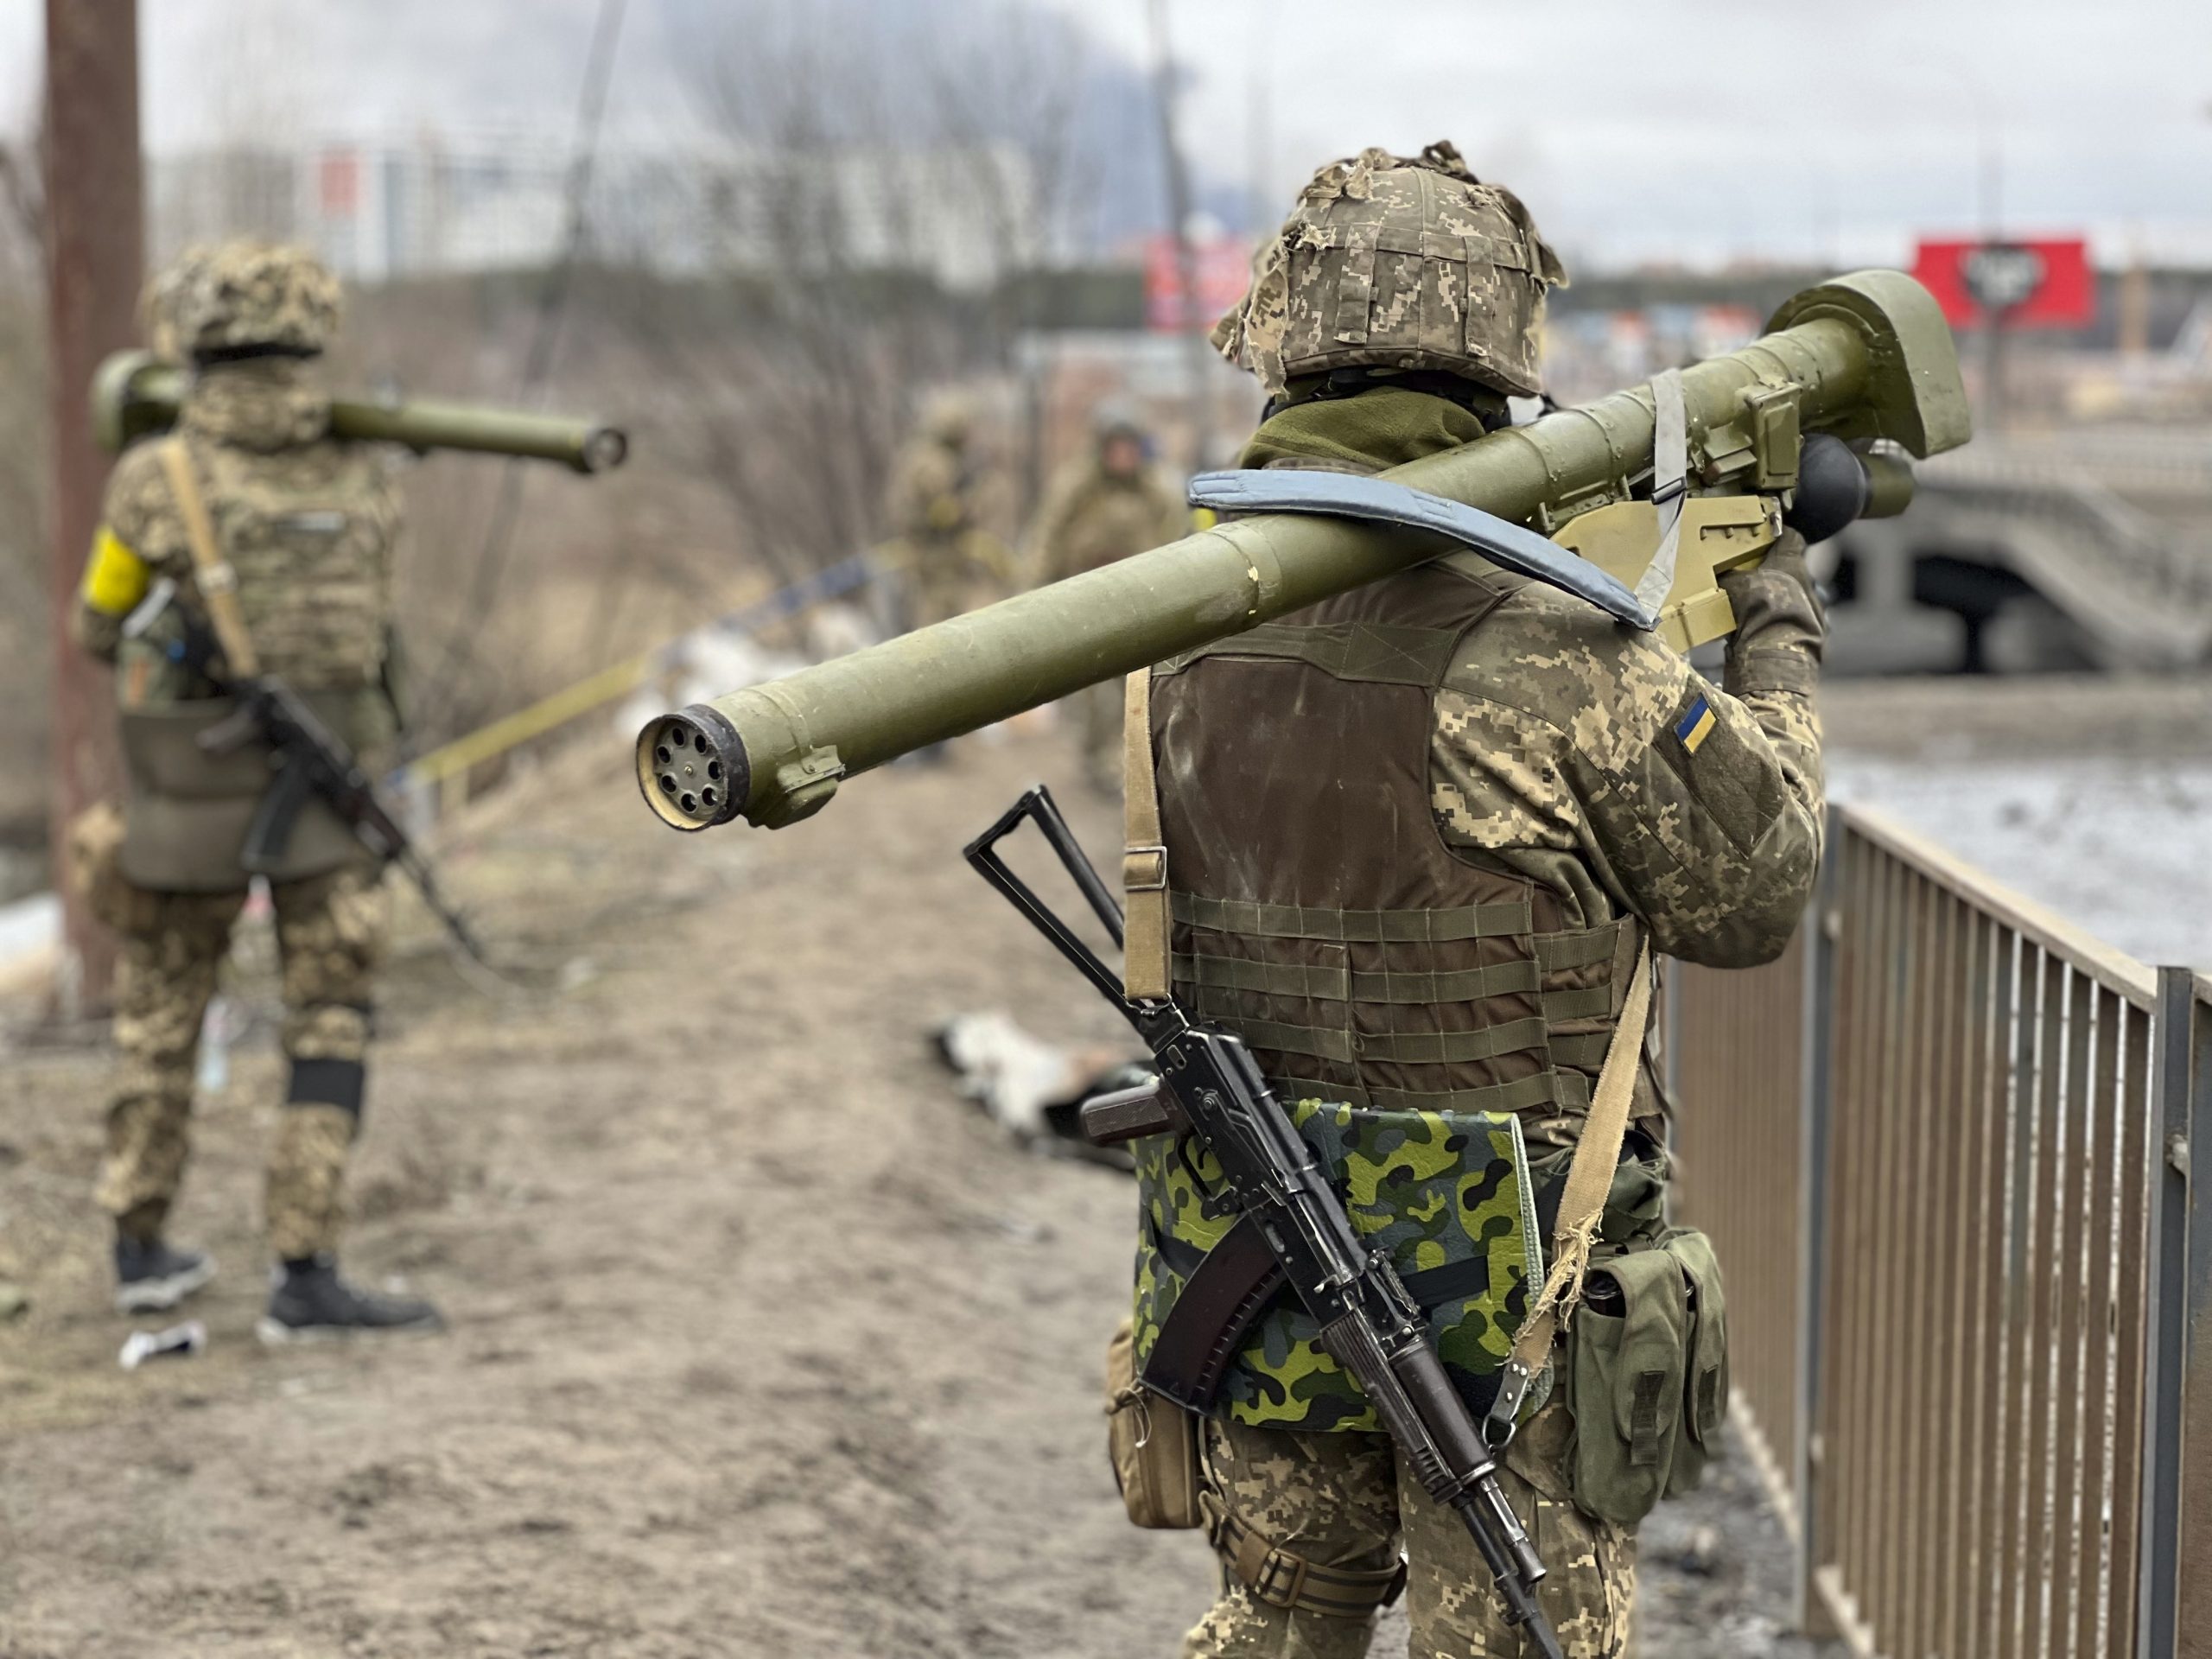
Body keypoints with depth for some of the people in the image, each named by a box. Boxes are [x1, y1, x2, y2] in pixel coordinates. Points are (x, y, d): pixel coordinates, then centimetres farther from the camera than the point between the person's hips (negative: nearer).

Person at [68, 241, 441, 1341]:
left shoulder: (157, 481, -11)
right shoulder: (362, 477, -1)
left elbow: (100, 631, 3)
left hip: (194, 799, 0)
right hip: (331, 788, 1)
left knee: (160, 1021, 17)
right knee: (332, 1030, 3)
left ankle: (142, 1248, 26)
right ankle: (304, 1276, -5)